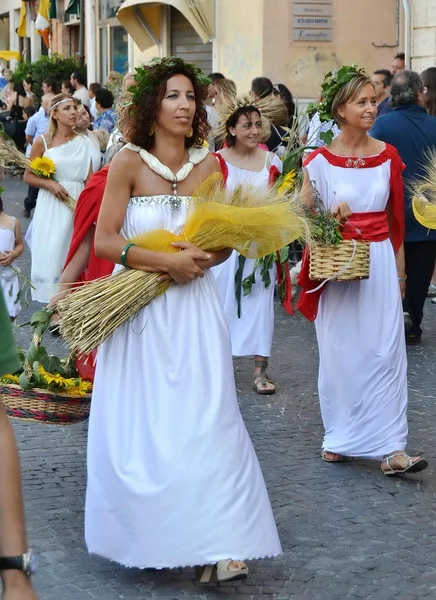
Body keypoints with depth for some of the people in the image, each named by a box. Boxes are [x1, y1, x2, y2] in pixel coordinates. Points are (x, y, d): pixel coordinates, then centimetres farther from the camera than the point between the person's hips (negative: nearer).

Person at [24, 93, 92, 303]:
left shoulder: (84, 142, 5)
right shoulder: (43, 142, -2)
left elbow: (89, 178, 7)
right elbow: (28, 176, 2)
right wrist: (50, 184, -14)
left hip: (79, 202, 2)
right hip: (51, 204, -2)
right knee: (51, 254, -2)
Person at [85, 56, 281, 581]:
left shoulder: (207, 165, 3)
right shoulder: (129, 162, -7)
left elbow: (224, 242, 10)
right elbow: (105, 242, -11)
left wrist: (202, 259, -11)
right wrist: (167, 262, -18)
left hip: (192, 307, 2)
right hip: (140, 309, -2)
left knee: (202, 422, -2)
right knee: (140, 427, 4)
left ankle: (215, 544, 1)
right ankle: (144, 533, 20)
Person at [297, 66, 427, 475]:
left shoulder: (387, 156, 3)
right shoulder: (320, 160, -6)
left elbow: (396, 218, 11)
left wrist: (399, 271, 14)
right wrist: (331, 215, -20)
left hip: (380, 263, 2)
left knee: (386, 351, -2)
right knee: (341, 352, 6)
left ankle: (391, 449, -2)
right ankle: (339, 438, 20)